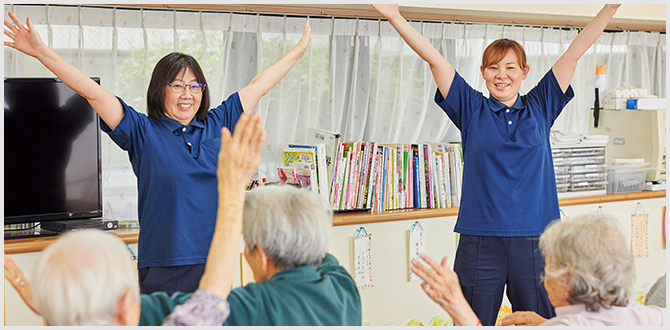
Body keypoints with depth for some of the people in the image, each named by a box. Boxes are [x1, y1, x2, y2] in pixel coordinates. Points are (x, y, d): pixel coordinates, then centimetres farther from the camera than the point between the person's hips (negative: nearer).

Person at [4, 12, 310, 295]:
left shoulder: (217, 125, 11)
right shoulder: (143, 132, 1)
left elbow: (258, 86, 19)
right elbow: (93, 92, -5)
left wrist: (298, 50, 28)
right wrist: (40, 51, -10)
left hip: (214, 264, 3)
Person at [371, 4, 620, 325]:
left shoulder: (540, 107, 11)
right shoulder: (471, 109, 7)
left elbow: (573, 52, 8)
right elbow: (434, 58, 2)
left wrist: (611, 8, 5)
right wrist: (394, 16, -4)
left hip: (534, 239, 1)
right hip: (480, 241, -1)